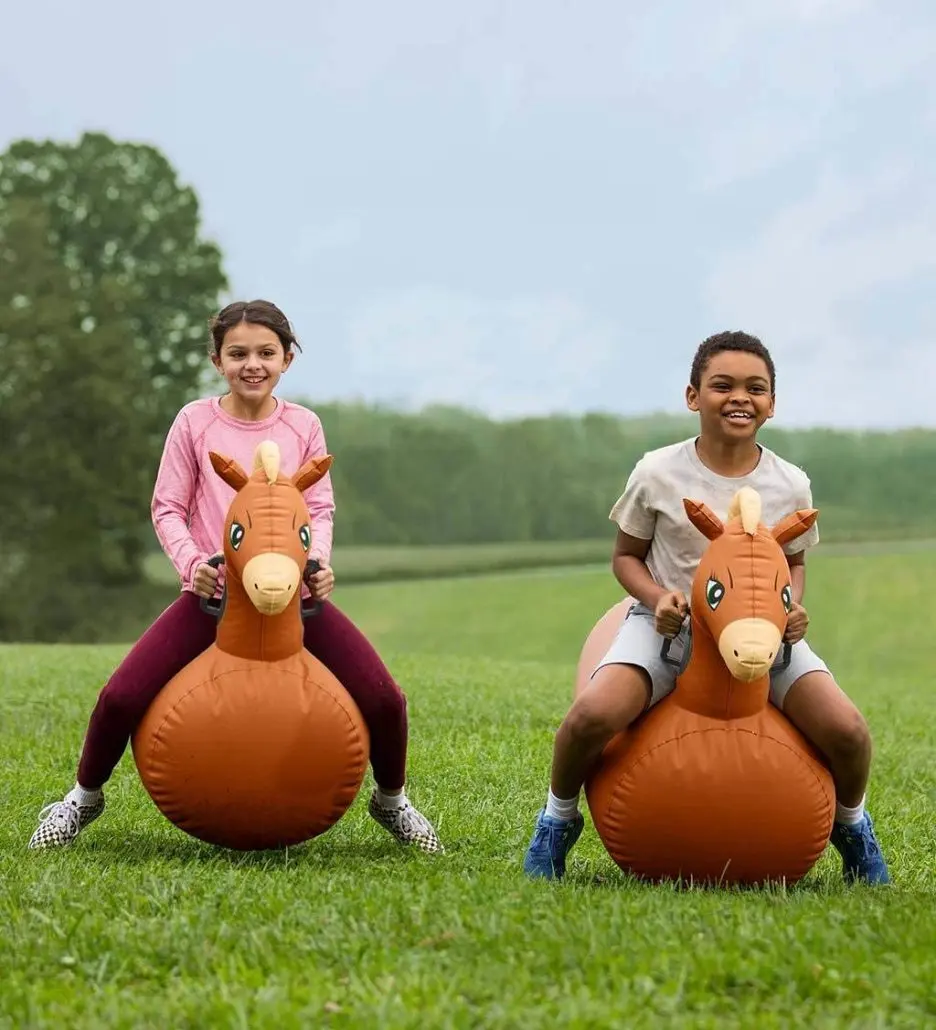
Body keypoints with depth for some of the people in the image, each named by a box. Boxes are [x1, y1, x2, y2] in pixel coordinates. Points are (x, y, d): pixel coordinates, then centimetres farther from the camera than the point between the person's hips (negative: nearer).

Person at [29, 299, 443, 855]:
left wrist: (319, 560, -14)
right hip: (213, 594, -1)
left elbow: (320, 508, 6)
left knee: (384, 700, -11)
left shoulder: (303, 425, 3)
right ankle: (84, 798, 15)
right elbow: (168, 508, 1)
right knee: (120, 698, -15)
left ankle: (391, 801, 20)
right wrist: (191, 562, -17)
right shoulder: (195, 422, -2)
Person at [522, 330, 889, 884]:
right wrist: (657, 596, -18)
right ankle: (558, 818, 1)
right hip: (667, 626, -2)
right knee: (592, 714, -31)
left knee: (847, 730, -19)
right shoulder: (658, 473, -9)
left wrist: (792, 609, -9)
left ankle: (851, 824, 17)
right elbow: (626, 555, 3)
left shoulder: (790, 485, -4)